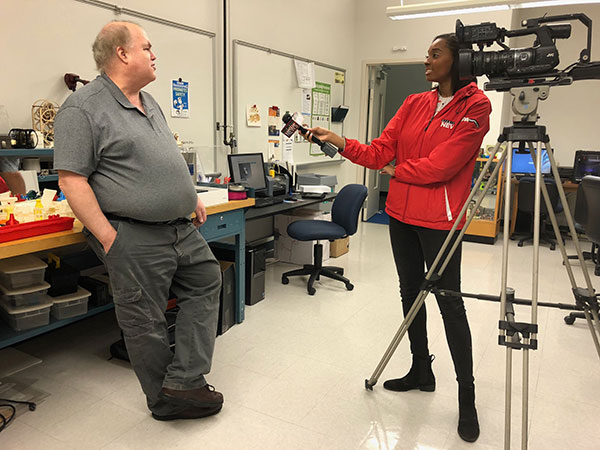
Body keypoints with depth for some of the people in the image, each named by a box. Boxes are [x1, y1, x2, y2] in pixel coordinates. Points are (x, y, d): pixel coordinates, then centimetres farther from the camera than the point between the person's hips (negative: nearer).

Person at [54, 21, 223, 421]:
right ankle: (166, 401, 23)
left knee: (207, 281, 13)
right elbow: (72, 180, -15)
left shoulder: (150, 103, 16)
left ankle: (183, 381, 18)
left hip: (181, 228, 9)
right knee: (145, 321, 4)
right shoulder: (83, 109, -11)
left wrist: (191, 195, 17)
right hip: (134, 238, -9)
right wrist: (108, 237, -18)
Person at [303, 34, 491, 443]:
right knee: (410, 293, 14)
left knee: (449, 302, -1)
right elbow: (380, 151, 2)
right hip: (401, 213, 7)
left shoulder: (475, 106, -8)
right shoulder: (414, 104, 10)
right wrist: (338, 141, -10)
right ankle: (421, 371, 32)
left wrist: (396, 170, -5)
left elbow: (440, 165, -17)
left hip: (440, 220, -6)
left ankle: (467, 397, 15)